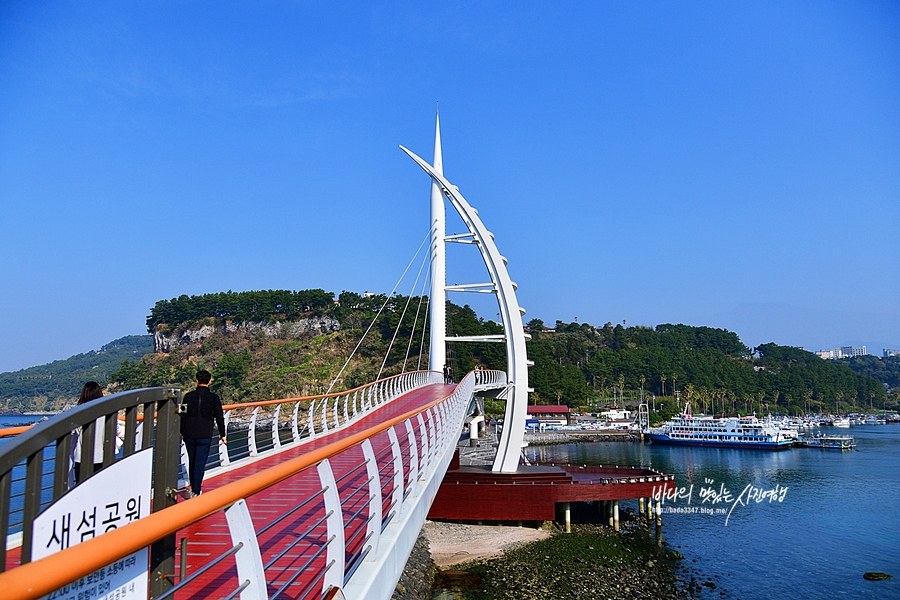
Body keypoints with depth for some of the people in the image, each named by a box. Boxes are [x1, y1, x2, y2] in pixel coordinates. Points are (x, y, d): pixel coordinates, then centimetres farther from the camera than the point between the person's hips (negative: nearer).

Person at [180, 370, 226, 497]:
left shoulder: (188, 396, 2)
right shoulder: (213, 397, -3)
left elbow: (183, 416, 6)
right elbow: (220, 418, -1)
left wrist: (182, 433, 17)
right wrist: (222, 435, 8)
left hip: (189, 435, 3)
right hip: (205, 436, -3)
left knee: (192, 462, 17)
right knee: (200, 463, 0)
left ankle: (193, 488, 29)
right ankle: (195, 491, -3)